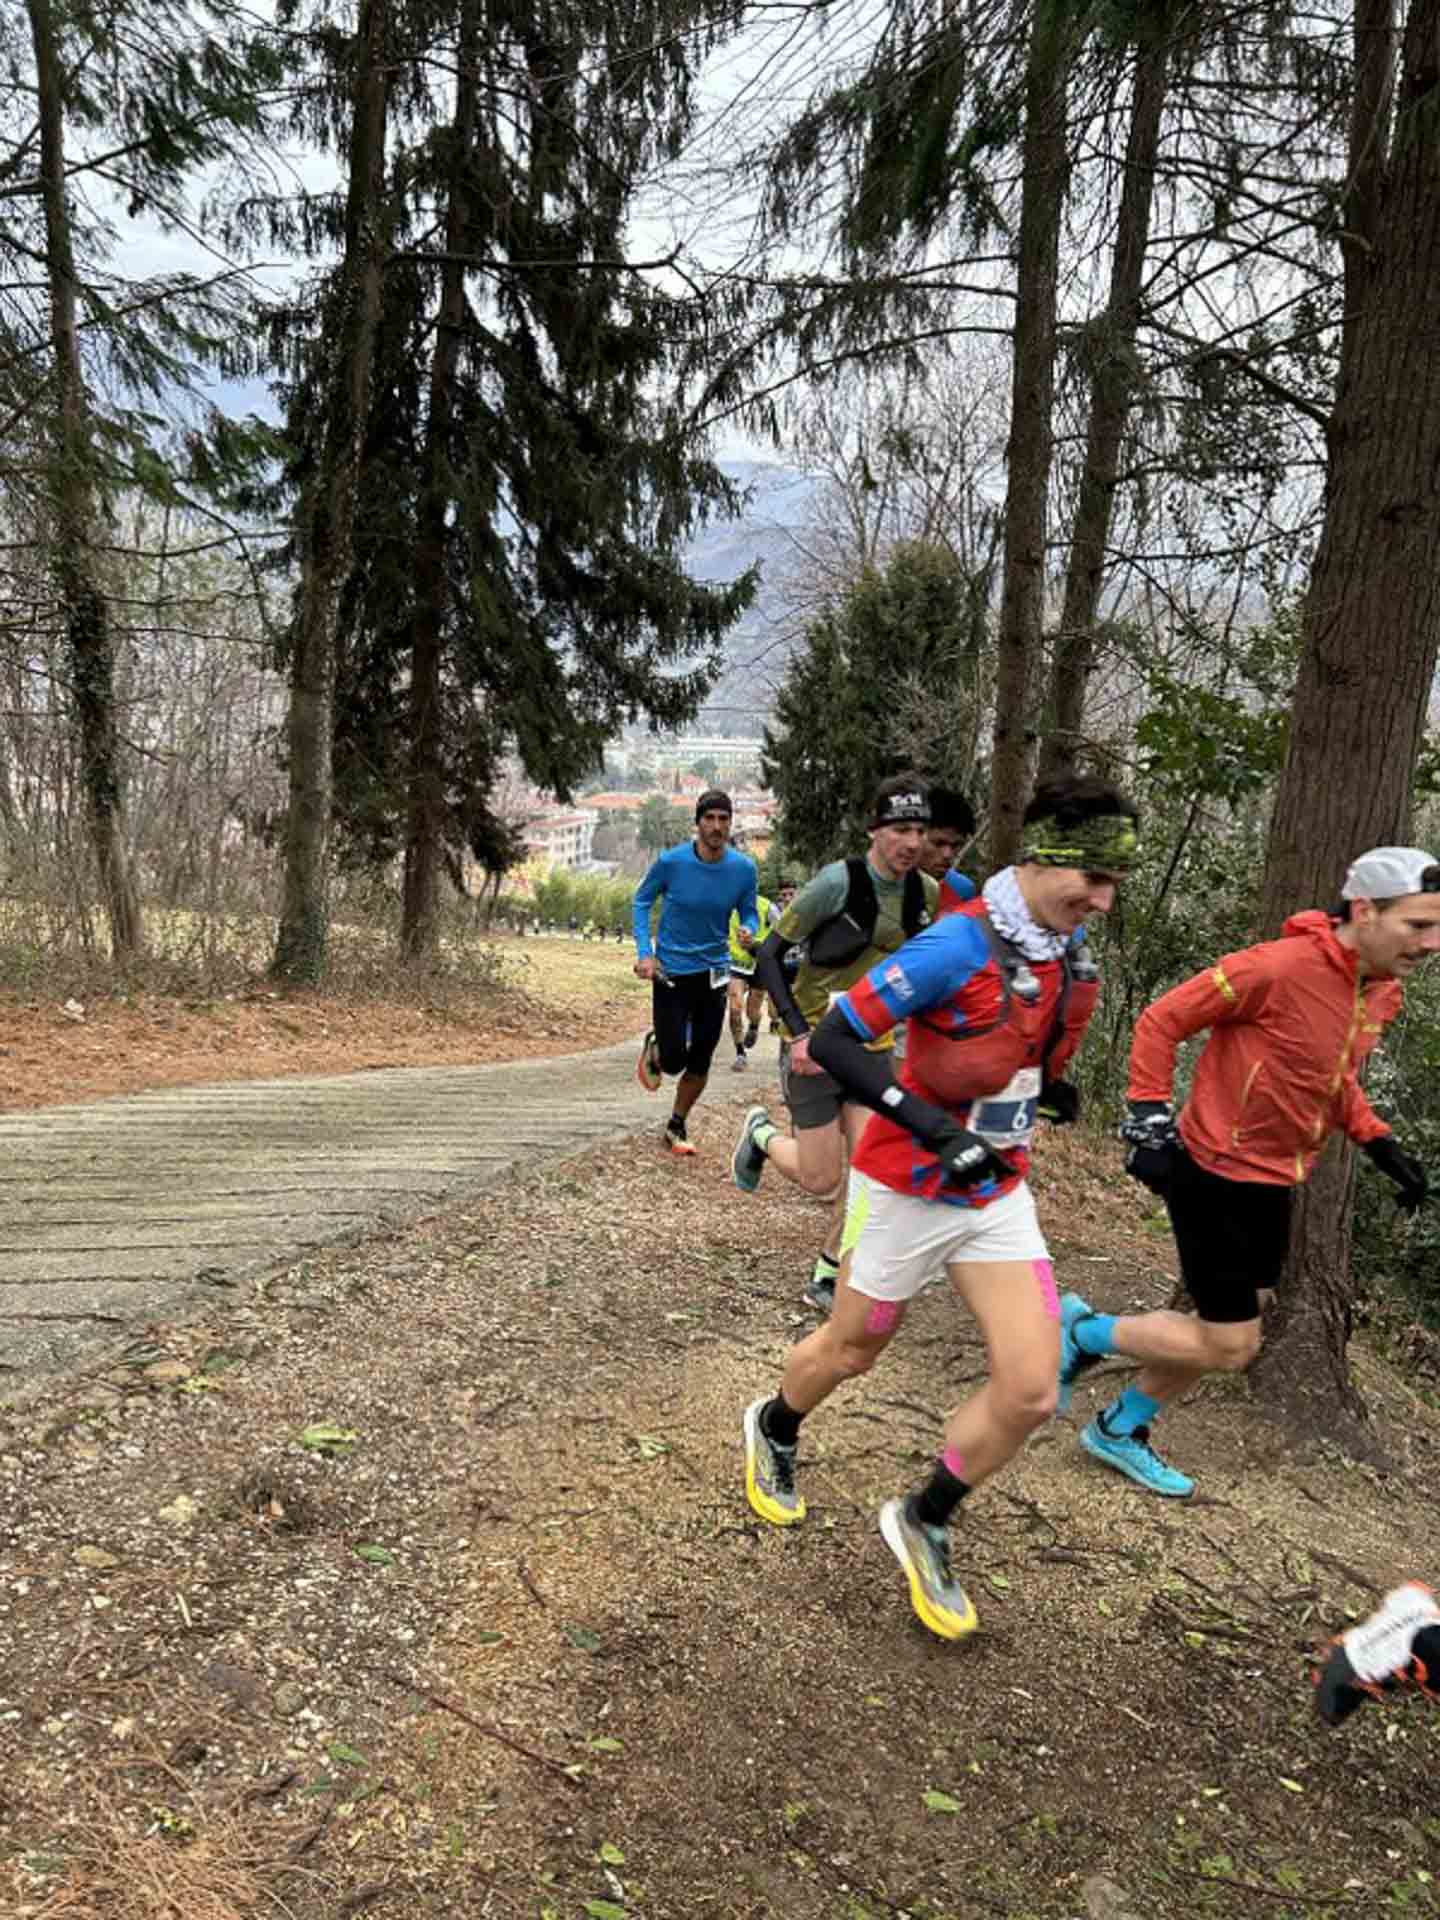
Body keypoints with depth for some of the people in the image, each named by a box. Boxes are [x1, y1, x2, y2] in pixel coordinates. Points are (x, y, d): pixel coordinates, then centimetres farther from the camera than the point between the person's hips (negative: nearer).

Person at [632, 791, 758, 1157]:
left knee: (700, 1064, 6)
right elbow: (642, 900, 0)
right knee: (674, 1060, -3)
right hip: (670, 972, -2)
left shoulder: (743, 868, -8)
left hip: (713, 974, 2)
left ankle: (676, 1127, 28)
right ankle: (653, 1051, 34)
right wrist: (644, 953, -9)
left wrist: (748, 930, -19)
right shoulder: (671, 862, -14)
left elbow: (749, 913, 6)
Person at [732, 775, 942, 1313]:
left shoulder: (926, 894, -2)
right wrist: (798, 1031, -24)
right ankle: (762, 1134, 29)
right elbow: (768, 954, -16)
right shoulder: (838, 882, -20)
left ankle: (828, 1277, 17)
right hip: (815, 1045, -5)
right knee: (822, 1180, -1)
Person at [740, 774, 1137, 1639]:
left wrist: (1045, 1084, 7)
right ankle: (774, 1430, 51)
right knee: (852, 1351, 17)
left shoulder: (1067, 941, -3)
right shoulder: (960, 943, -26)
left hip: (1000, 1192, 6)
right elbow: (833, 1040, -27)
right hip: (910, 1188, -6)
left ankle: (925, 1524, 24)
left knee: (1031, 1390, -2)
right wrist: (930, 1124, -34)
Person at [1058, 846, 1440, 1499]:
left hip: (1273, 1185, 9)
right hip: (1216, 1177, -9)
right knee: (1230, 1347, -3)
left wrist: (1379, 1144, 9)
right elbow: (1161, 1020, -18)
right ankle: (1082, 1331, 17)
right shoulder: (1280, 966, -25)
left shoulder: (1382, 993, 3)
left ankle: (1121, 1431, 36)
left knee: (1229, 1330, 18)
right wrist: (1151, 1120, -22)